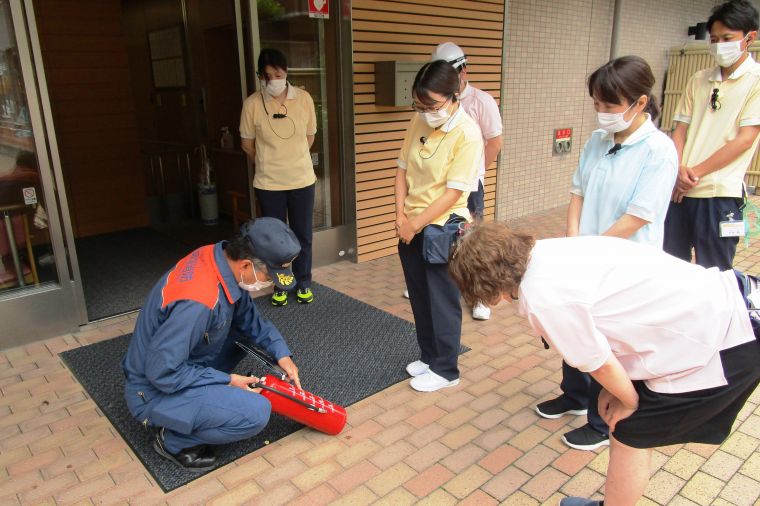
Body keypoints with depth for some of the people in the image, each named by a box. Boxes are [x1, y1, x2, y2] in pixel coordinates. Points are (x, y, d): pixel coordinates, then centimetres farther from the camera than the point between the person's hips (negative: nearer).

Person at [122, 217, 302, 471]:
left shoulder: (220, 256, -10)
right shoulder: (199, 301, -36)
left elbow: (248, 317, 5)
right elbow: (161, 373, -28)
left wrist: (281, 353, -3)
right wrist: (227, 380, -18)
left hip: (182, 364, 9)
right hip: (155, 391, -8)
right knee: (256, 412, -24)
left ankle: (206, 395, 12)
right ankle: (174, 442, 0)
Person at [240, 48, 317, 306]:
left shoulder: (304, 98, -5)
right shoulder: (252, 104, -9)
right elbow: (247, 143, 2)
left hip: (302, 180, 1)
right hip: (268, 183, -1)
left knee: (303, 235, 11)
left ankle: (303, 283, 29)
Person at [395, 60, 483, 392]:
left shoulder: (467, 134, -17)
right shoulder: (419, 121, 2)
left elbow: (453, 193, -19)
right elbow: (403, 169, 8)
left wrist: (415, 224, -14)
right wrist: (401, 215, -3)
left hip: (443, 227, -7)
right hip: (411, 227, 7)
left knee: (442, 302, 6)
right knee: (419, 299, 17)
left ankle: (446, 370, 23)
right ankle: (429, 357, 36)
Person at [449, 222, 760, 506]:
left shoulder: (541, 296, -24)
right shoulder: (549, 251, 2)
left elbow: (598, 363, -14)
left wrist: (629, 401, 6)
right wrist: (616, 387, 13)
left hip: (719, 346, -9)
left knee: (630, 435, 8)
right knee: (638, 427, 21)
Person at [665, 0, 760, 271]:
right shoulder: (699, 81, 14)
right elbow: (680, 130, 10)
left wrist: (696, 172, -11)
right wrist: (679, 170, -7)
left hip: (720, 193, -4)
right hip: (680, 189, 5)